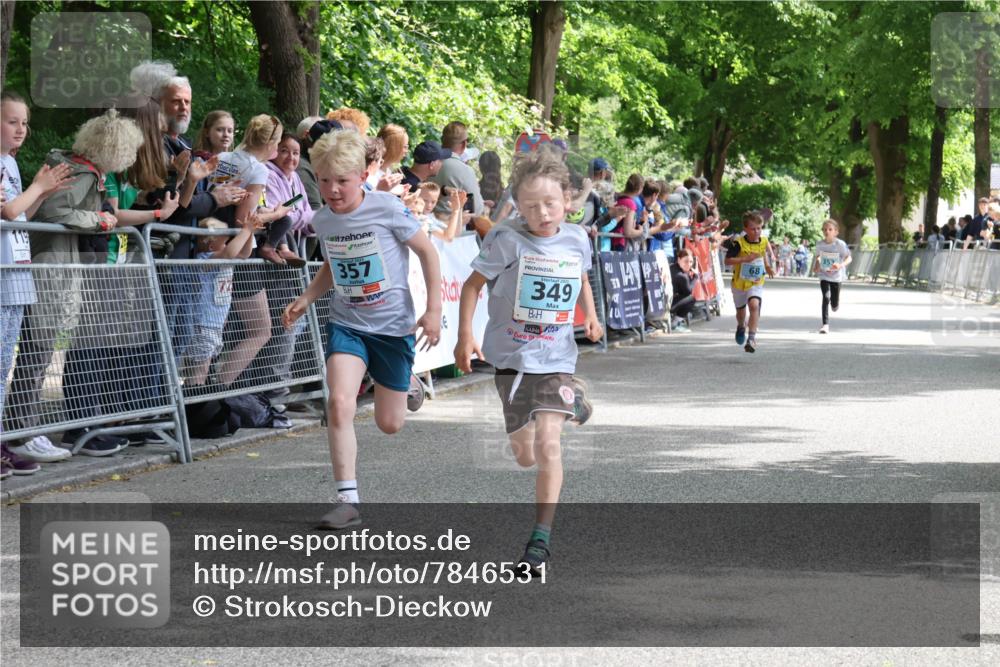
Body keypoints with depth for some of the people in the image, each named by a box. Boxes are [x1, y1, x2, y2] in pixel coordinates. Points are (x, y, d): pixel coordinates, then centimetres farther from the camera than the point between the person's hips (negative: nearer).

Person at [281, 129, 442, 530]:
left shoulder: (387, 209, -16)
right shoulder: (322, 221, -1)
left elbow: (427, 252, -6)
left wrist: (433, 309, -10)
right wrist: (306, 300, 4)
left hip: (393, 326, -3)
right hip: (346, 324, 3)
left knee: (389, 424, 8)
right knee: (340, 403, -21)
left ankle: (407, 385, 46)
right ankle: (348, 500, -14)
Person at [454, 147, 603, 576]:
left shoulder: (577, 240, 0)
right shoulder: (506, 240, -11)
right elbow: (473, 284, -3)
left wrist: (590, 315, 3)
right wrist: (465, 336, -11)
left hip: (557, 357, 0)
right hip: (512, 356, 0)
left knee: (547, 443, -16)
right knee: (524, 454, 9)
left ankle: (540, 540, -12)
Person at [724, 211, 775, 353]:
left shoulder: (764, 242, -3)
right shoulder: (738, 243, -17)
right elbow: (727, 261, -19)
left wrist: (768, 267, 6)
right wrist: (745, 259, -29)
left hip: (756, 283, 0)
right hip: (739, 283, 0)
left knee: (754, 305, -27)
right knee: (741, 310, 20)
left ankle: (752, 337, -29)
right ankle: (741, 327, 56)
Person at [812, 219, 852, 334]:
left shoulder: (840, 244, -16)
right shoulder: (819, 244, -6)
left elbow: (849, 258, -12)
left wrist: (841, 265, -31)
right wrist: (816, 266, -5)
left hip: (836, 276, -1)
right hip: (824, 276, 1)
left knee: (834, 305, 6)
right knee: (826, 297, -19)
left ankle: (835, 305, 47)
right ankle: (825, 325, -17)